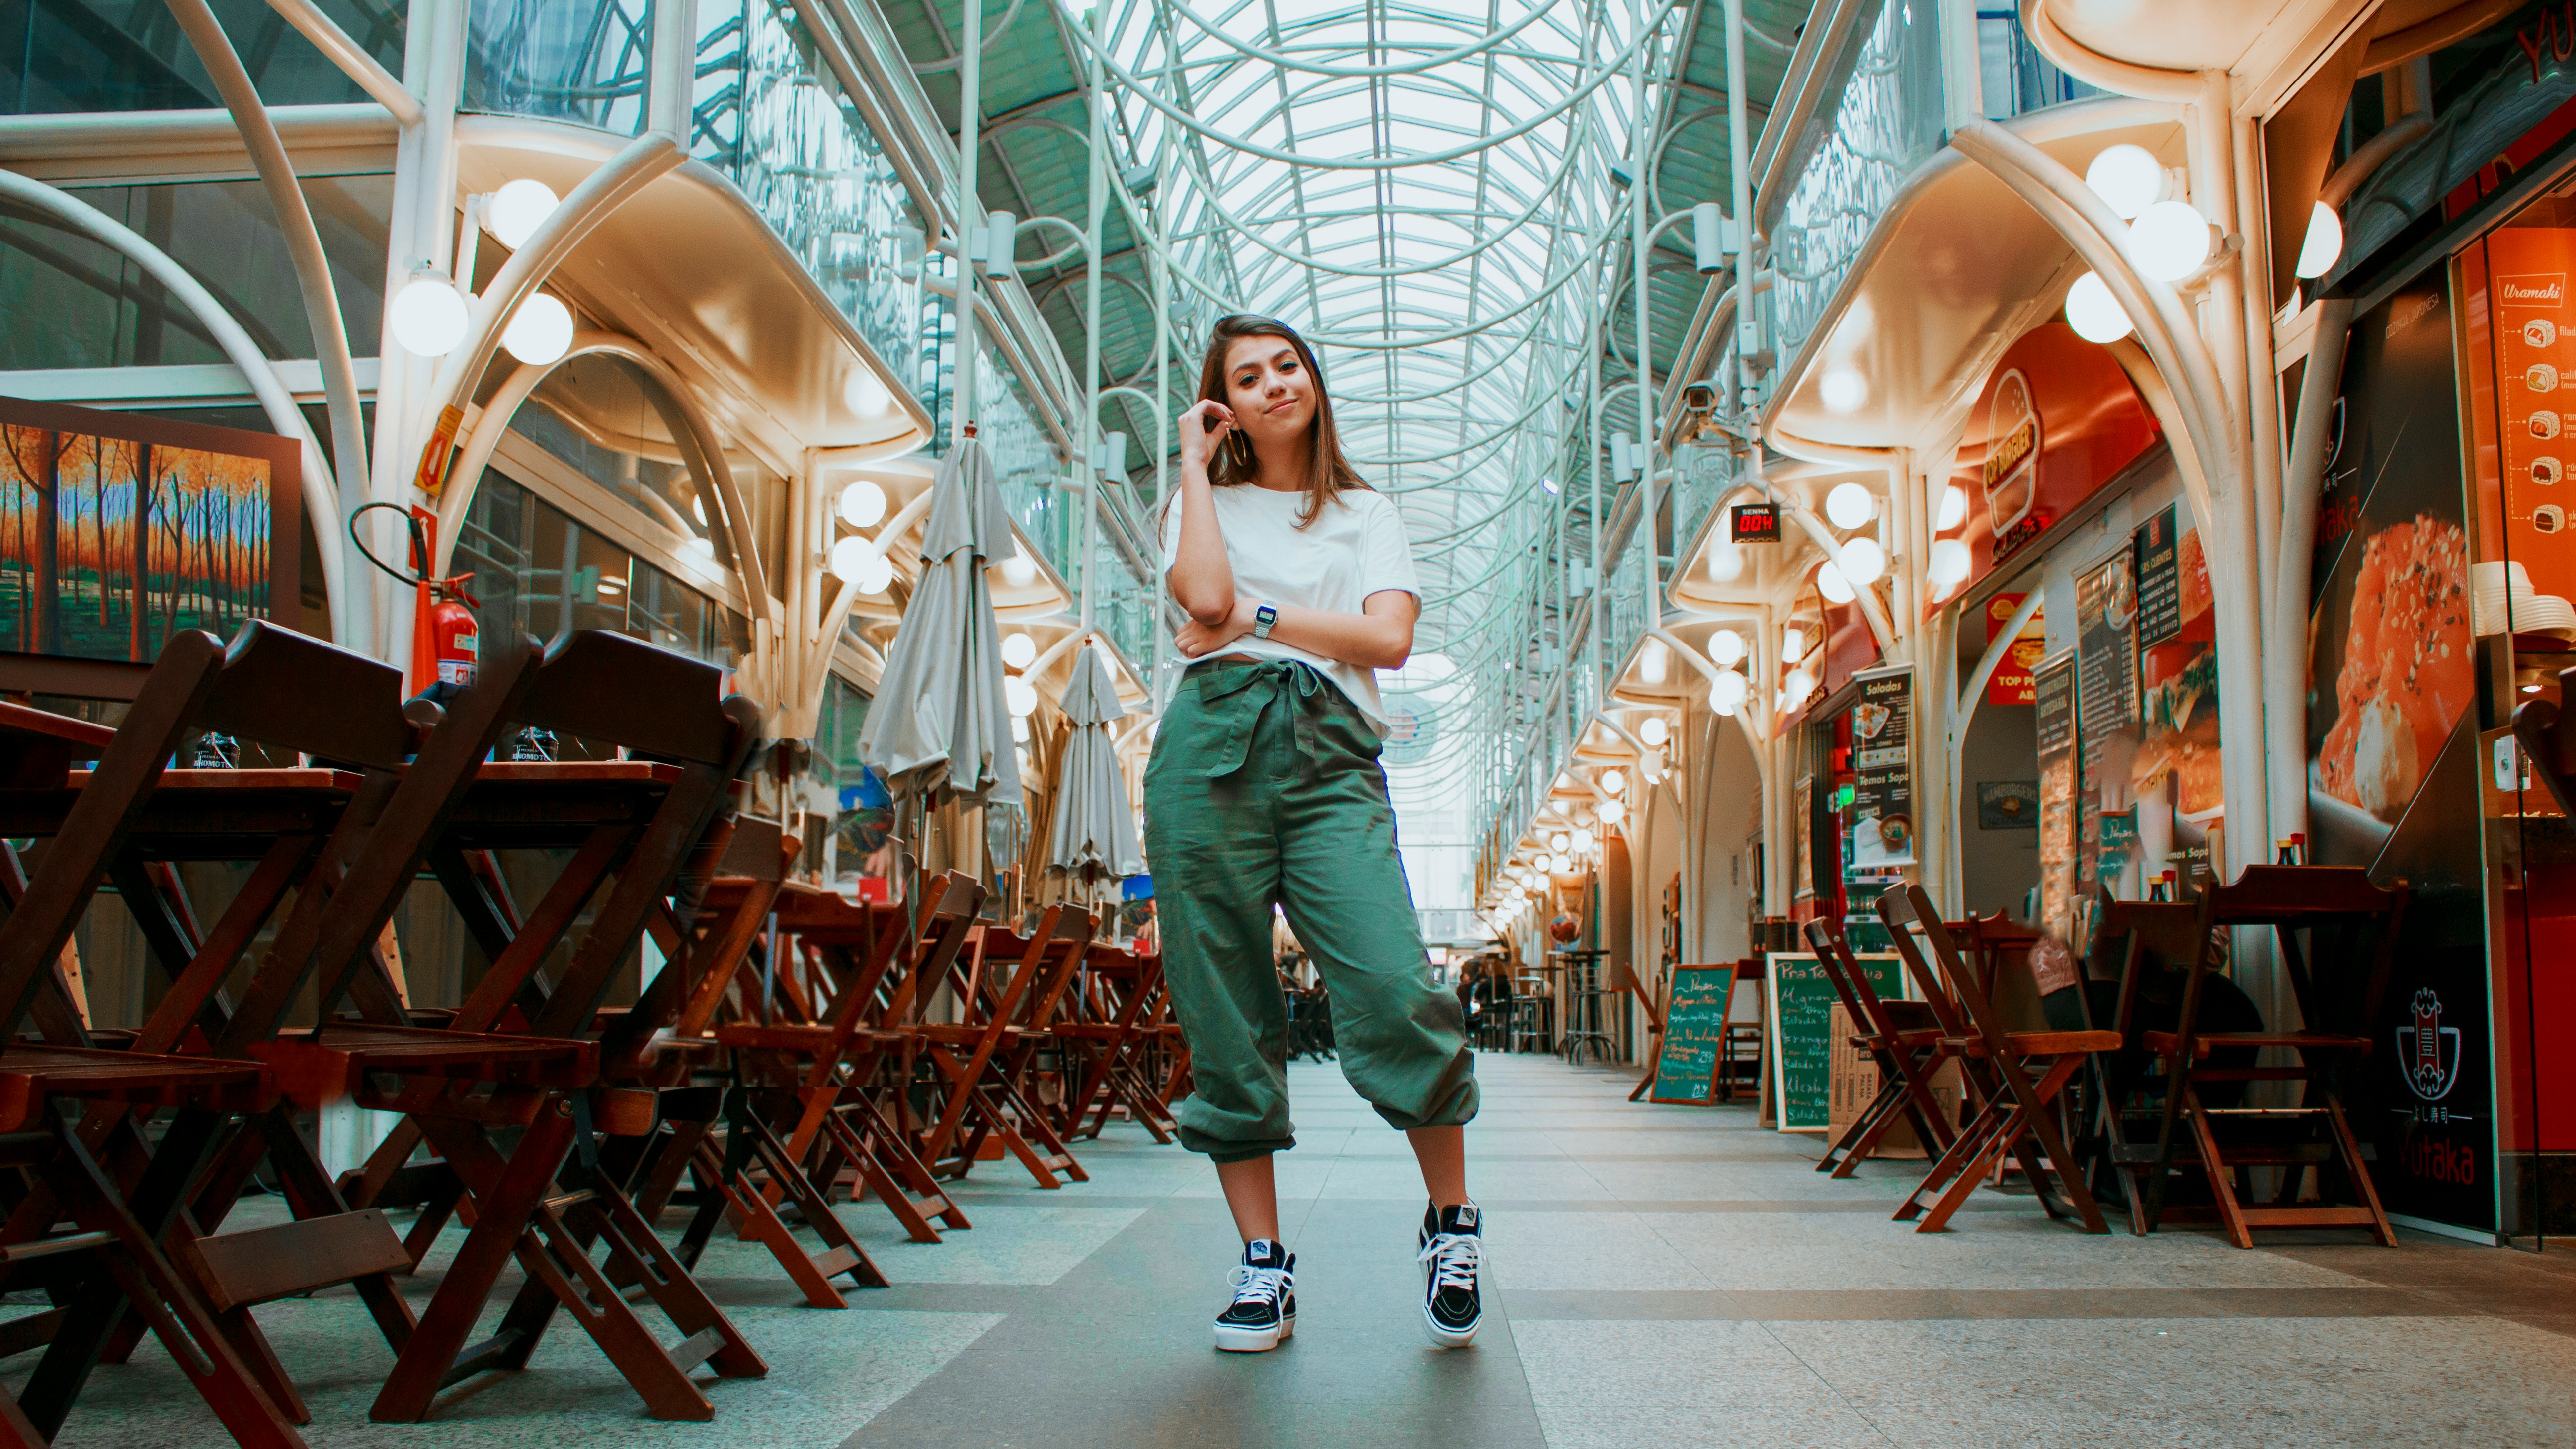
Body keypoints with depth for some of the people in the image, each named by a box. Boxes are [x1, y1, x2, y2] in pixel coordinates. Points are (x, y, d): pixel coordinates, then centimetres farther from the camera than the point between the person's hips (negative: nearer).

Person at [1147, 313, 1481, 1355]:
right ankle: (1262, 1264, 9)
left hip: (1332, 758, 0)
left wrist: (1257, 622, 0)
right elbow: (1206, 596, -4)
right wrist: (1195, 466, 7)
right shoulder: (1203, 506, 19)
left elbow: (1389, 640, 2)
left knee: (1394, 991, -17)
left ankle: (1451, 1226, 4)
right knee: (1227, 1016, -2)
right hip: (1213, 748, 1)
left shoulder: (1368, 516, 20)